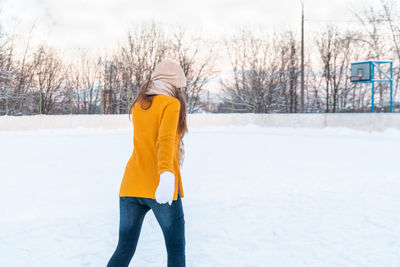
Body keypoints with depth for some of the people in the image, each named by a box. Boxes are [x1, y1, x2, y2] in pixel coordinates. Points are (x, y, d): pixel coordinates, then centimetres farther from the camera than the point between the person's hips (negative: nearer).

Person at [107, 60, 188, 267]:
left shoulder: (138, 105, 14)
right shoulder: (171, 103, -4)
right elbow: (165, 140, -21)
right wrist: (167, 175, -35)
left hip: (131, 186, 6)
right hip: (160, 188, -5)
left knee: (124, 250, 9)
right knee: (176, 248, 9)